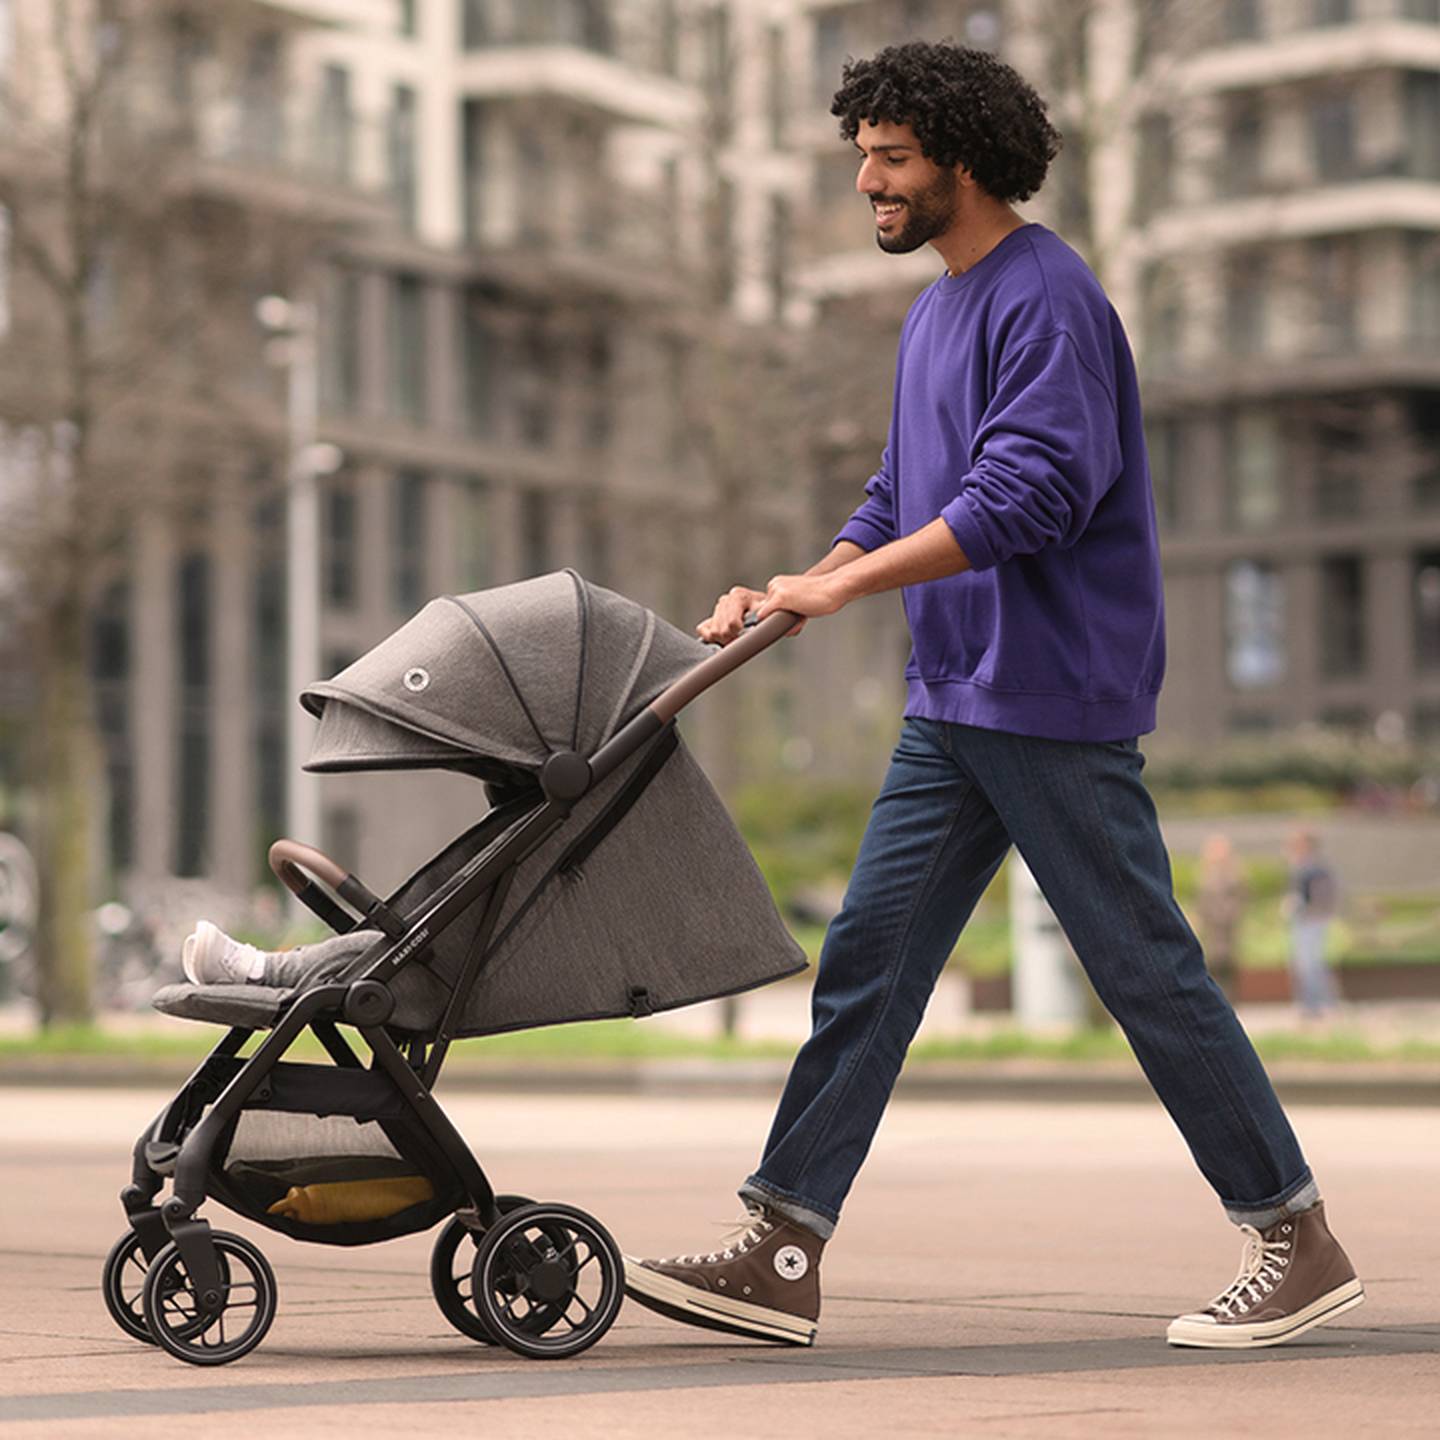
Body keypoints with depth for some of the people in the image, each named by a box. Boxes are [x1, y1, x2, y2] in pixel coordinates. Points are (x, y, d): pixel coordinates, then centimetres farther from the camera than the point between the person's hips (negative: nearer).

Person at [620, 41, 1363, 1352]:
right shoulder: (934, 315, 18)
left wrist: (846, 585, -21)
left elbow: (1027, 495, -22)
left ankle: (1301, 1244, 8)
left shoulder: (1047, 300, -12)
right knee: (867, 960, 4)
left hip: (1055, 701, -9)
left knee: (1146, 970, -3)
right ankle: (780, 1256, 4)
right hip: (952, 704, 9)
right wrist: (785, 591, 8)